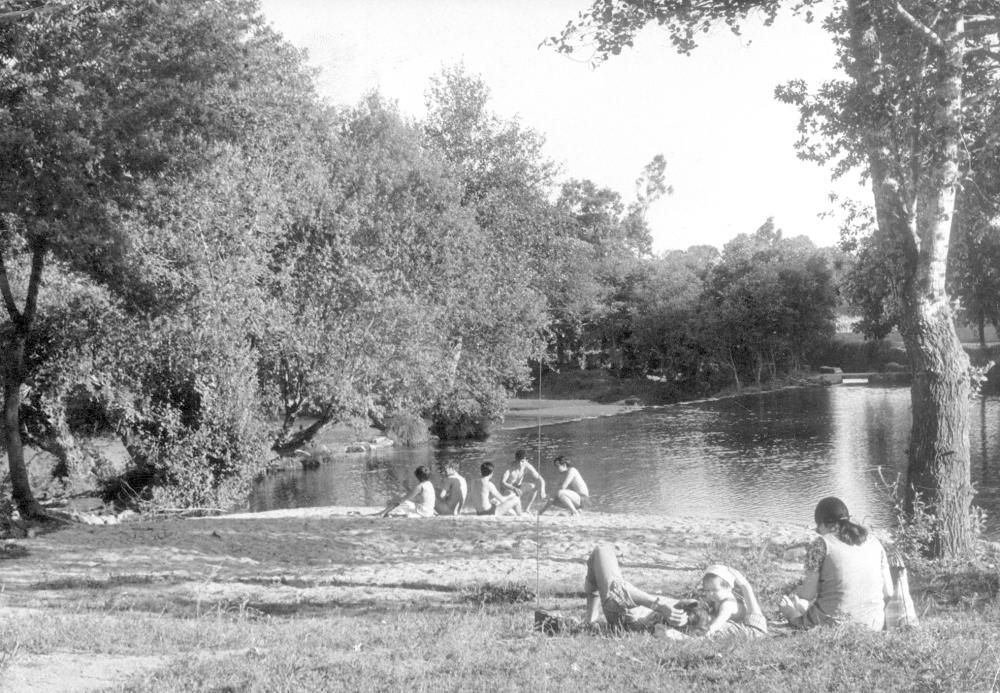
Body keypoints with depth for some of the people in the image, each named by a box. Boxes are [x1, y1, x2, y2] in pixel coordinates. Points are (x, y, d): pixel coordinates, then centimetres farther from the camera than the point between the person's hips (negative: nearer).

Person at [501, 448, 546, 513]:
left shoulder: (527, 467, -16)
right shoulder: (510, 467, -29)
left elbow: (540, 480, -15)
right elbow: (502, 482, -40)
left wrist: (542, 490, -36)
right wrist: (514, 489, -56)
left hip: (518, 487, 5)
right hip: (508, 489, -5)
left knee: (535, 487, -18)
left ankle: (526, 509, -6)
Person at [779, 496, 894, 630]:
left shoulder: (822, 544, -5)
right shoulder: (874, 542, 10)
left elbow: (808, 593, -6)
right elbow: (888, 591, 10)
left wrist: (799, 591, 16)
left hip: (832, 623, -4)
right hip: (873, 625, 4)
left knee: (785, 602, 22)